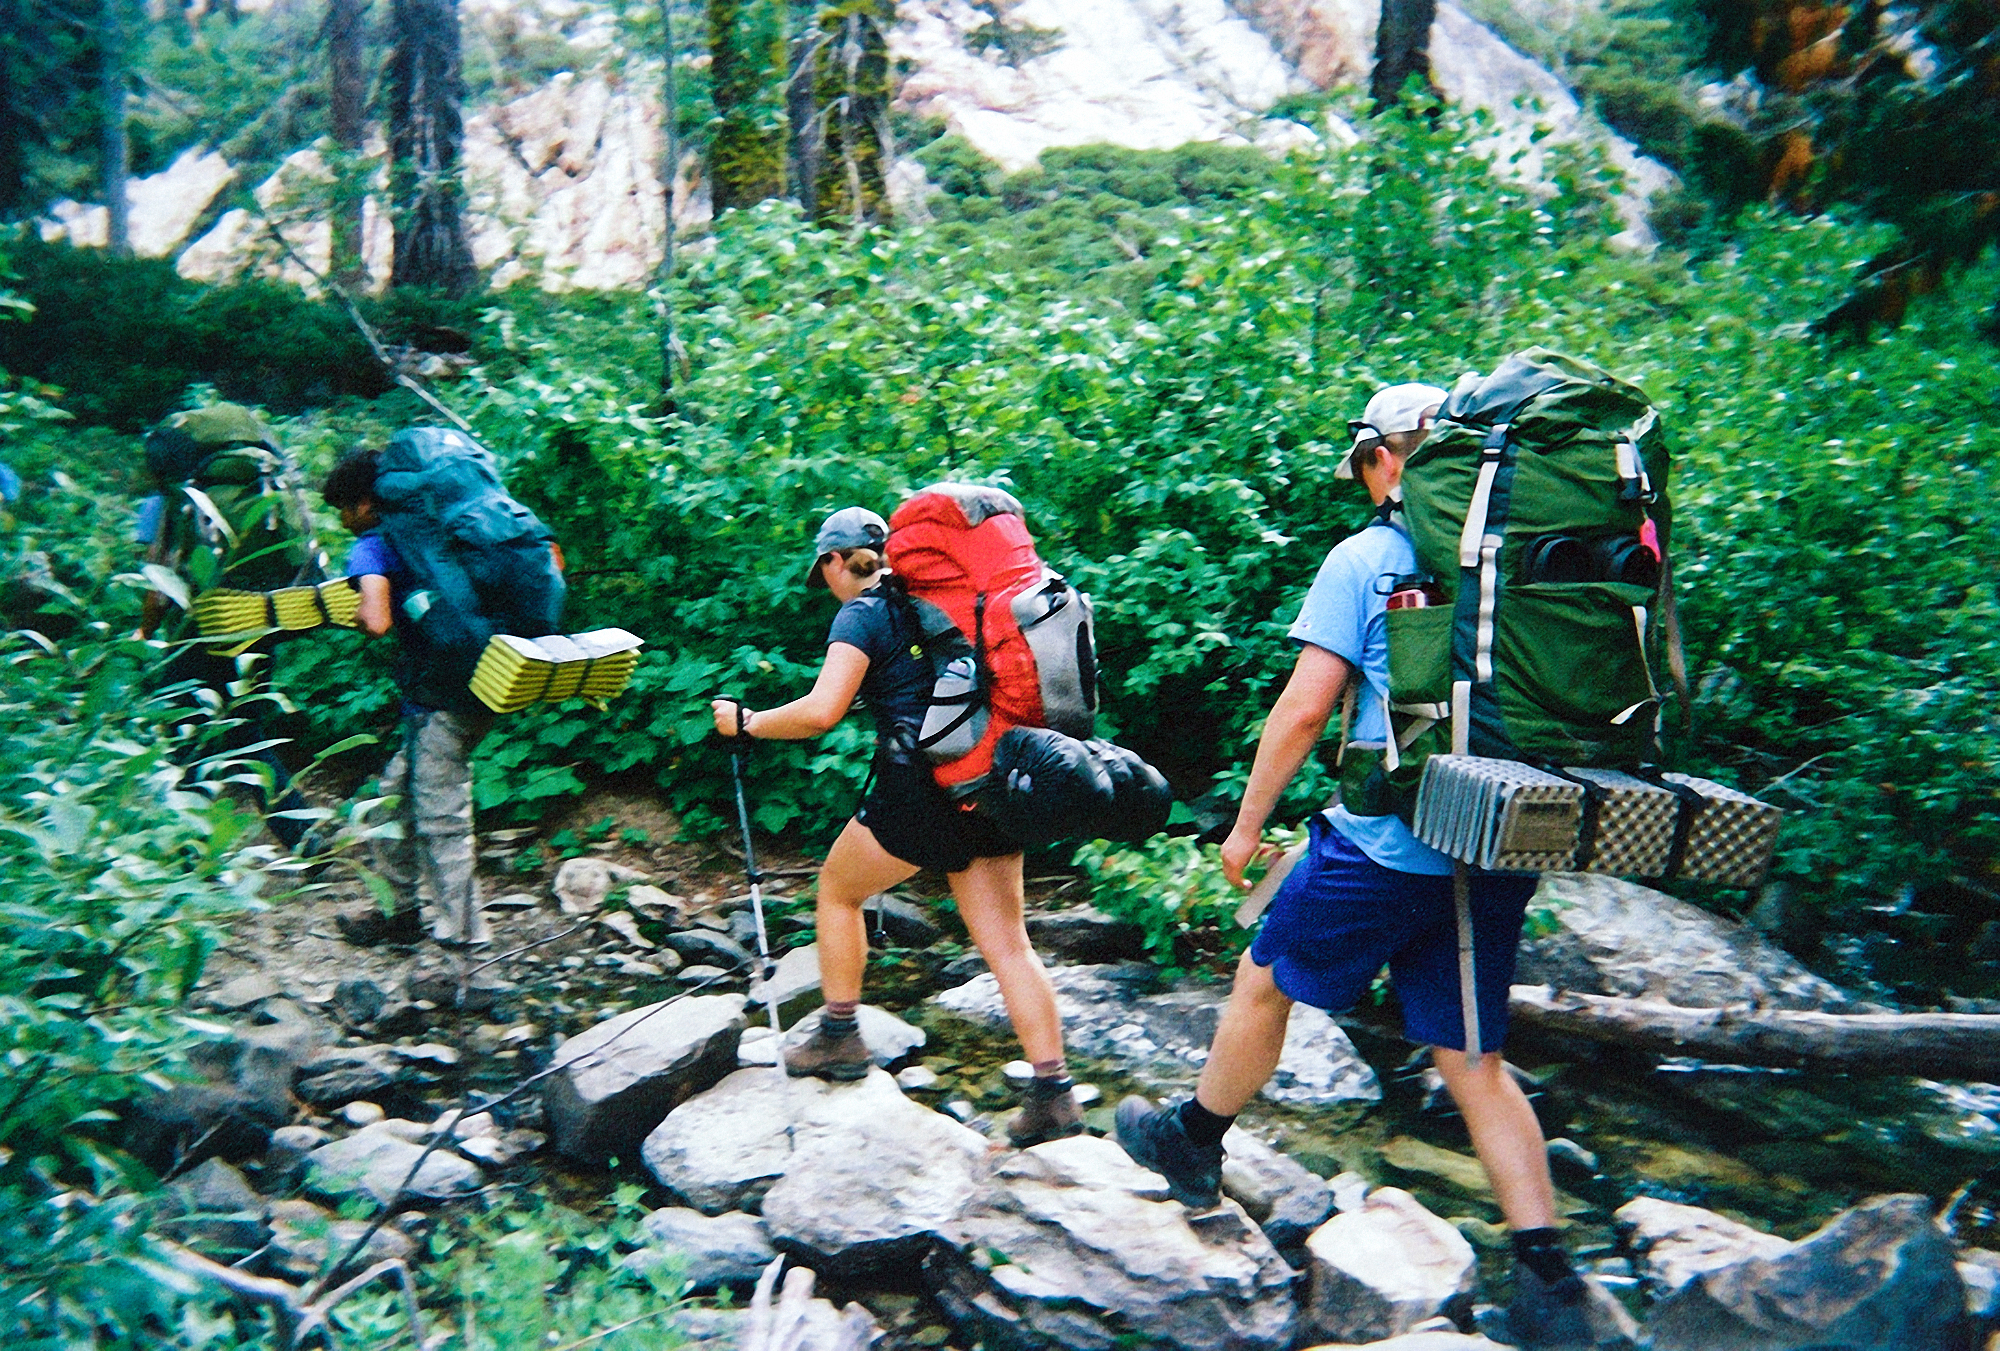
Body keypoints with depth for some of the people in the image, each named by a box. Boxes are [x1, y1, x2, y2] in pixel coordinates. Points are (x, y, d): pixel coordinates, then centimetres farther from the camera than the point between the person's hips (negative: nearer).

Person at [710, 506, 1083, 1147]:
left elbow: (821, 711, -16)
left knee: (837, 890, 19)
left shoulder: (861, 615, -4)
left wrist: (745, 722, -3)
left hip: (921, 786, -7)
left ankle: (839, 1039, 26)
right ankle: (1053, 1094, 2)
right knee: (1007, 942, 6)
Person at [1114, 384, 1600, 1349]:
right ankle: (1545, 1274, 12)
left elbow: (1304, 707, -12)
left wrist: (1246, 826, -1)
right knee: (1471, 1057, 14)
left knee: (1264, 980, 16)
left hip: (1386, 845, -5)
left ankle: (1193, 1143, 34)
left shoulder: (1366, 556, -8)